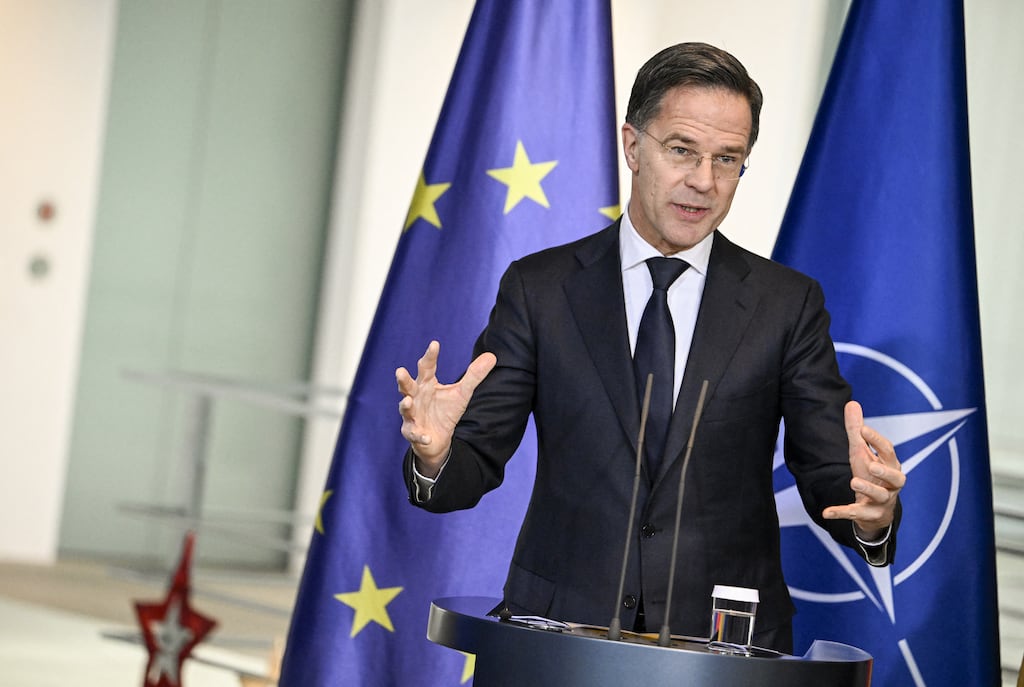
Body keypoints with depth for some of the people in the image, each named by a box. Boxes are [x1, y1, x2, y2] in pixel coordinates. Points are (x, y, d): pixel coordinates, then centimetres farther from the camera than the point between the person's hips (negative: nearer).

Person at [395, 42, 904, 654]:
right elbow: (476, 465, 1)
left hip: (726, 646, 2)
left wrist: (871, 511, -21)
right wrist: (436, 454, -21)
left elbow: (829, 480, 1)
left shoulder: (787, 304, 4)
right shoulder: (538, 289, 3)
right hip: (561, 628, -2)